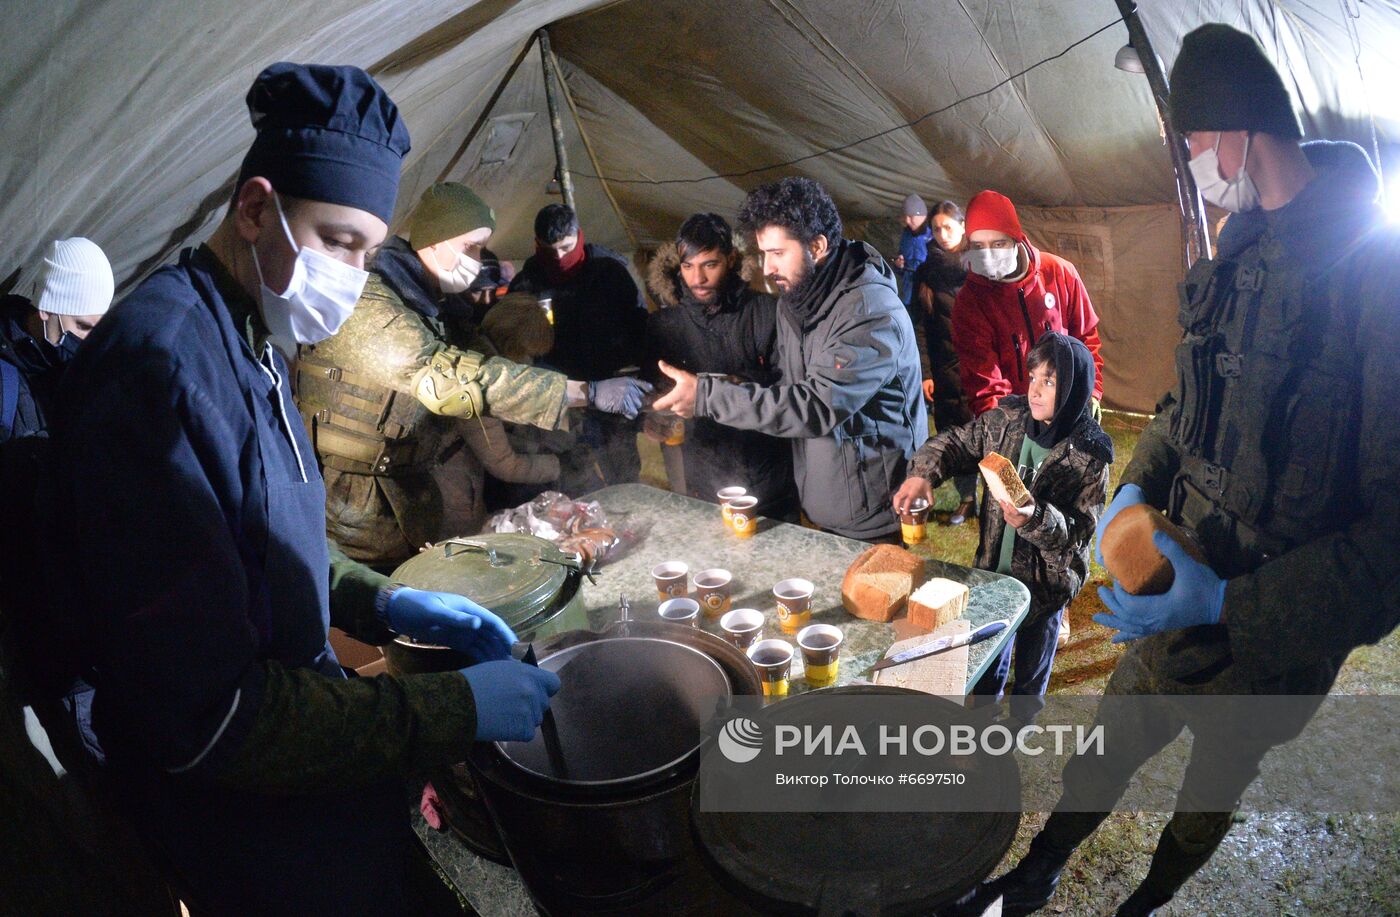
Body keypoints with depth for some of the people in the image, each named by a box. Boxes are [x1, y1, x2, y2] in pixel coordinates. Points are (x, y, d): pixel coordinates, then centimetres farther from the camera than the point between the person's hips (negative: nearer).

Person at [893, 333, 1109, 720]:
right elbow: (957, 443, 1)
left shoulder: (1090, 454, -21)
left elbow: (1081, 529, -21)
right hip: (992, 569, 4)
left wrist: (1036, 519, -39)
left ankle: (1020, 722, 48)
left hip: (1046, 582, -4)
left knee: (1031, 669, 21)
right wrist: (923, 473, -17)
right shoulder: (1008, 419, -10)